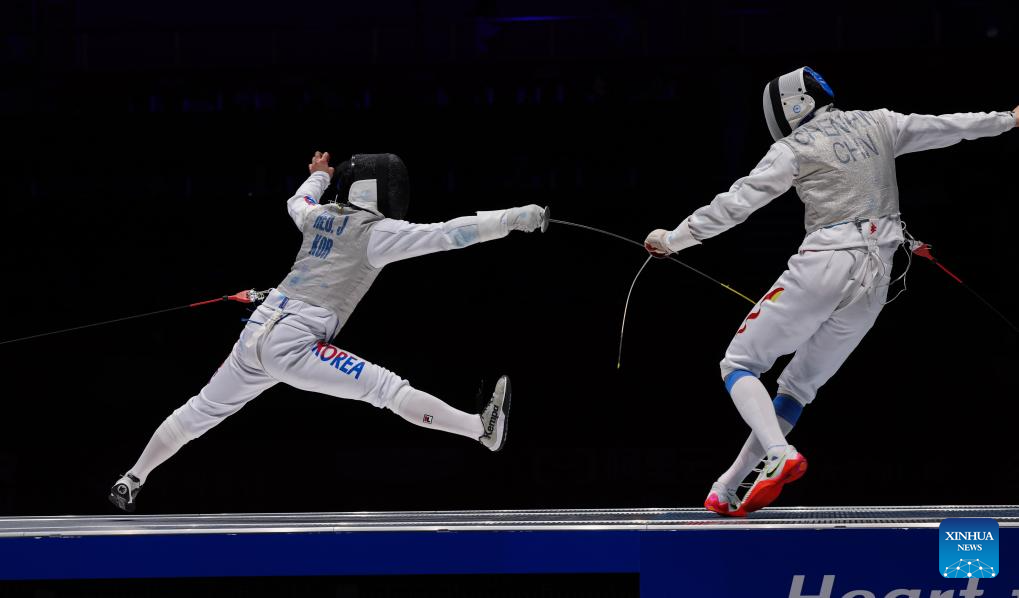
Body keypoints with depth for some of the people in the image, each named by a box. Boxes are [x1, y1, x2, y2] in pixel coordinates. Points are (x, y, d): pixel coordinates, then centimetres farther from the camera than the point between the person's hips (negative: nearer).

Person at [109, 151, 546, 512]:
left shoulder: (321, 216, 15)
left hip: (257, 333, 7)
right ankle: (483, 430, -24)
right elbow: (446, 235, -15)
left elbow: (296, 204, 41)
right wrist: (513, 218, -18)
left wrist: (318, 176, 62)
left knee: (200, 412, 23)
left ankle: (130, 483, 32)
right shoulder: (377, 231, -5)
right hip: (293, 346, -7)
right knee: (389, 389, -14)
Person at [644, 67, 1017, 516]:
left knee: (739, 366, 4)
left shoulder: (795, 147, -2)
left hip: (824, 267, -6)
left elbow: (737, 203, -8)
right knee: (797, 388, 18)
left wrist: (673, 239, -2)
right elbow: (949, 126, 20)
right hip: (875, 277, 7)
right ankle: (728, 488, 16)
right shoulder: (876, 124, 13)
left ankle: (780, 456, -23)